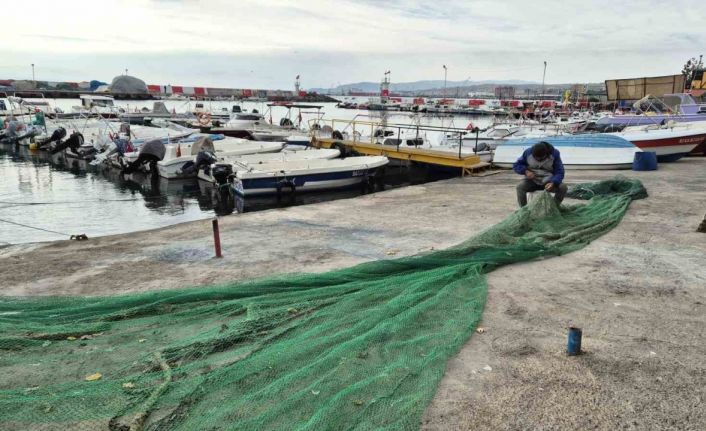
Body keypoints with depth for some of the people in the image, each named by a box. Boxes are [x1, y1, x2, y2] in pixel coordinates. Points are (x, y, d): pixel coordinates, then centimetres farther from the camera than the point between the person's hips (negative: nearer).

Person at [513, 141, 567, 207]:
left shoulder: (554, 154, -12)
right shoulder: (528, 152, -10)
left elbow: (559, 172, -15)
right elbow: (516, 165, -2)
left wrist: (553, 183, -35)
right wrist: (525, 171, -23)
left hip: (548, 182, 0)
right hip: (532, 181, 0)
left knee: (563, 187, -27)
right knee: (520, 187, -31)